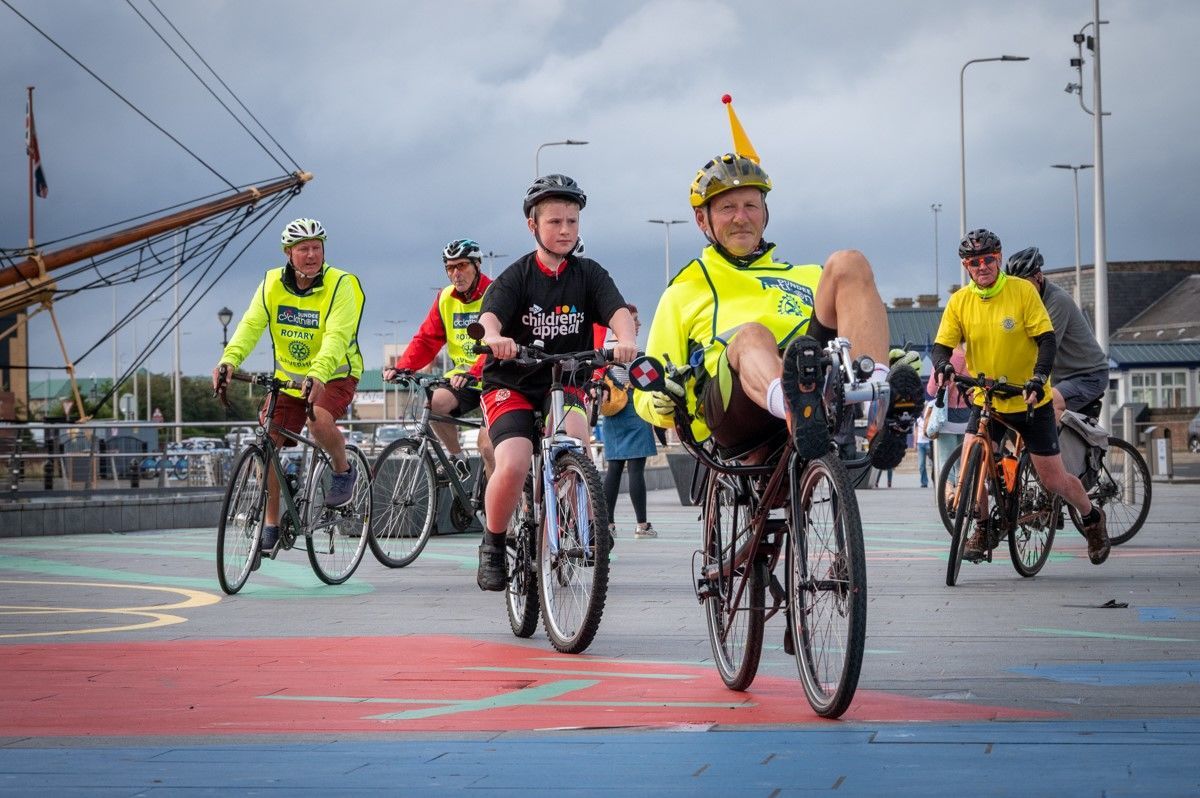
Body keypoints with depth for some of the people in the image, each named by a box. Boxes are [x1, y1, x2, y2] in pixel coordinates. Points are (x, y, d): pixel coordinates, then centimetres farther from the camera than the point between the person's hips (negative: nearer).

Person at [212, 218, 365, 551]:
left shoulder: (342, 285, -19)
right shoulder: (273, 283, -6)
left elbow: (337, 336, -31)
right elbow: (251, 324, -17)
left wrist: (318, 373, -49)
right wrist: (229, 359, -36)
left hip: (335, 374, -4)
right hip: (289, 375, 5)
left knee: (319, 422, -33)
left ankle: (343, 469, -1)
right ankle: (270, 524, 8)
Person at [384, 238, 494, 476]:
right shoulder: (445, 299, 7)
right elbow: (426, 340, 3)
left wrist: (473, 374, -41)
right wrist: (402, 367, -16)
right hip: (461, 377, 5)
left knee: (486, 443, -19)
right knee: (435, 403, -24)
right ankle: (457, 457, -3)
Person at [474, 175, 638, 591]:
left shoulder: (589, 275, 0)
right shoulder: (517, 276, -7)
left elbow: (618, 311, -17)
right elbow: (490, 314, -24)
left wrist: (626, 340, -40)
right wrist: (494, 337, -48)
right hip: (512, 385, -2)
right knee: (512, 465, -25)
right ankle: (493, 545, 0)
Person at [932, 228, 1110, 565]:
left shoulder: (1023, 291, -12)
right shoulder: (959, 302, -5)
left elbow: (1046, 339, -15)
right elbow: (942, 345, -6)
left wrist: (1038, 378, -32)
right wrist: (942, 365, -31)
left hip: (1031, 400, -2)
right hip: (985, 400, 2)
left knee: (1054, 480, 4)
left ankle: (1092, 517, 34)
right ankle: (982, 530, 8)